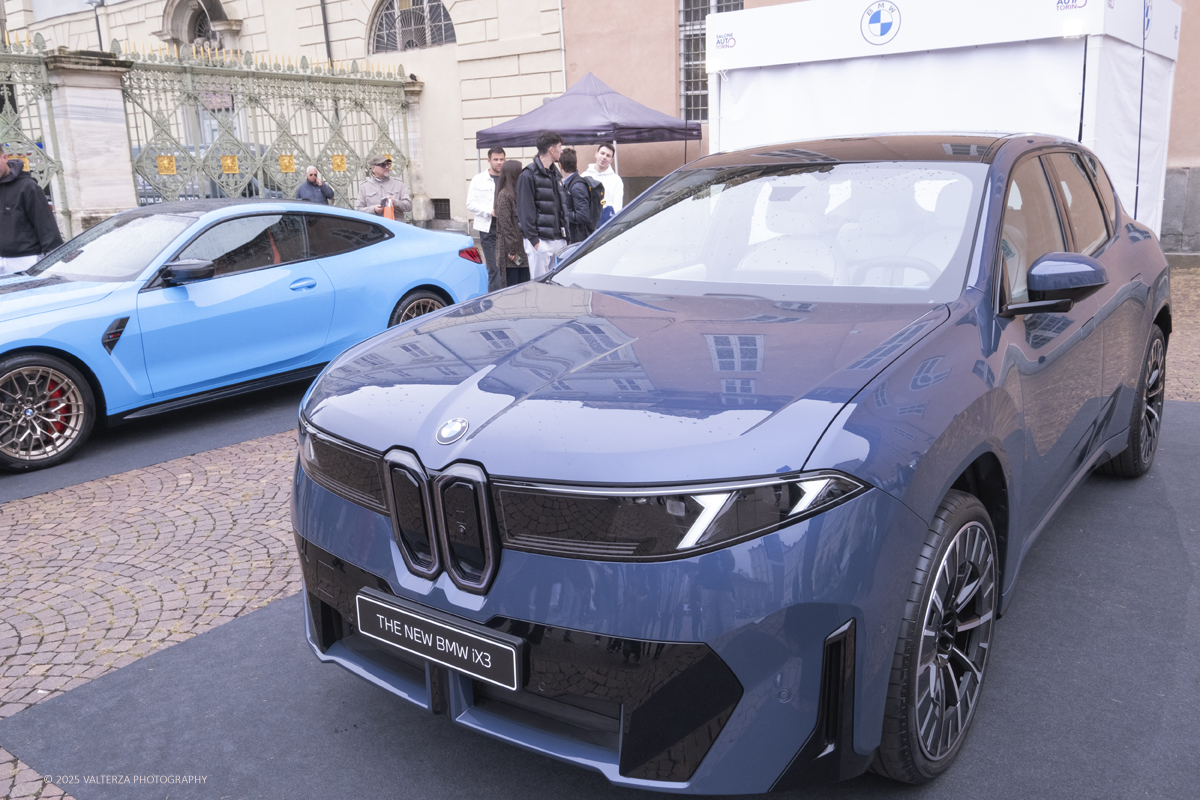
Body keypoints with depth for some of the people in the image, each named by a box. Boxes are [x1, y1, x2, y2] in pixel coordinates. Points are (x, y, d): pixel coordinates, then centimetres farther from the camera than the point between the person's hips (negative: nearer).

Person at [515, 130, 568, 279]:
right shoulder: (528, 175, -7)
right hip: (540, 242, -7)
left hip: (559, 239, 7)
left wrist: (565, 236, 14)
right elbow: (525, 211, -11)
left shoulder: (556, 174, 18)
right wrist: (533, 239, -16)